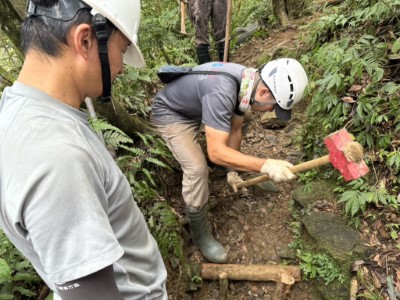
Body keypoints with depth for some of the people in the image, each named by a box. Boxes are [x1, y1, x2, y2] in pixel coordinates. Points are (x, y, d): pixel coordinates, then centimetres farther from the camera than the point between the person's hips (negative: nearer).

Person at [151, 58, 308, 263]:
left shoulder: (246, 81, -11)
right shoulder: (222, 92, -40)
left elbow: (235, 129, -1)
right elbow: (215, 152, -42)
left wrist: (232, 170, 4)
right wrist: (264, 165, -45)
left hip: (195, 107, 9)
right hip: (170, 113, -8)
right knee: (197, 169, -23)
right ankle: (200, 234, -1)